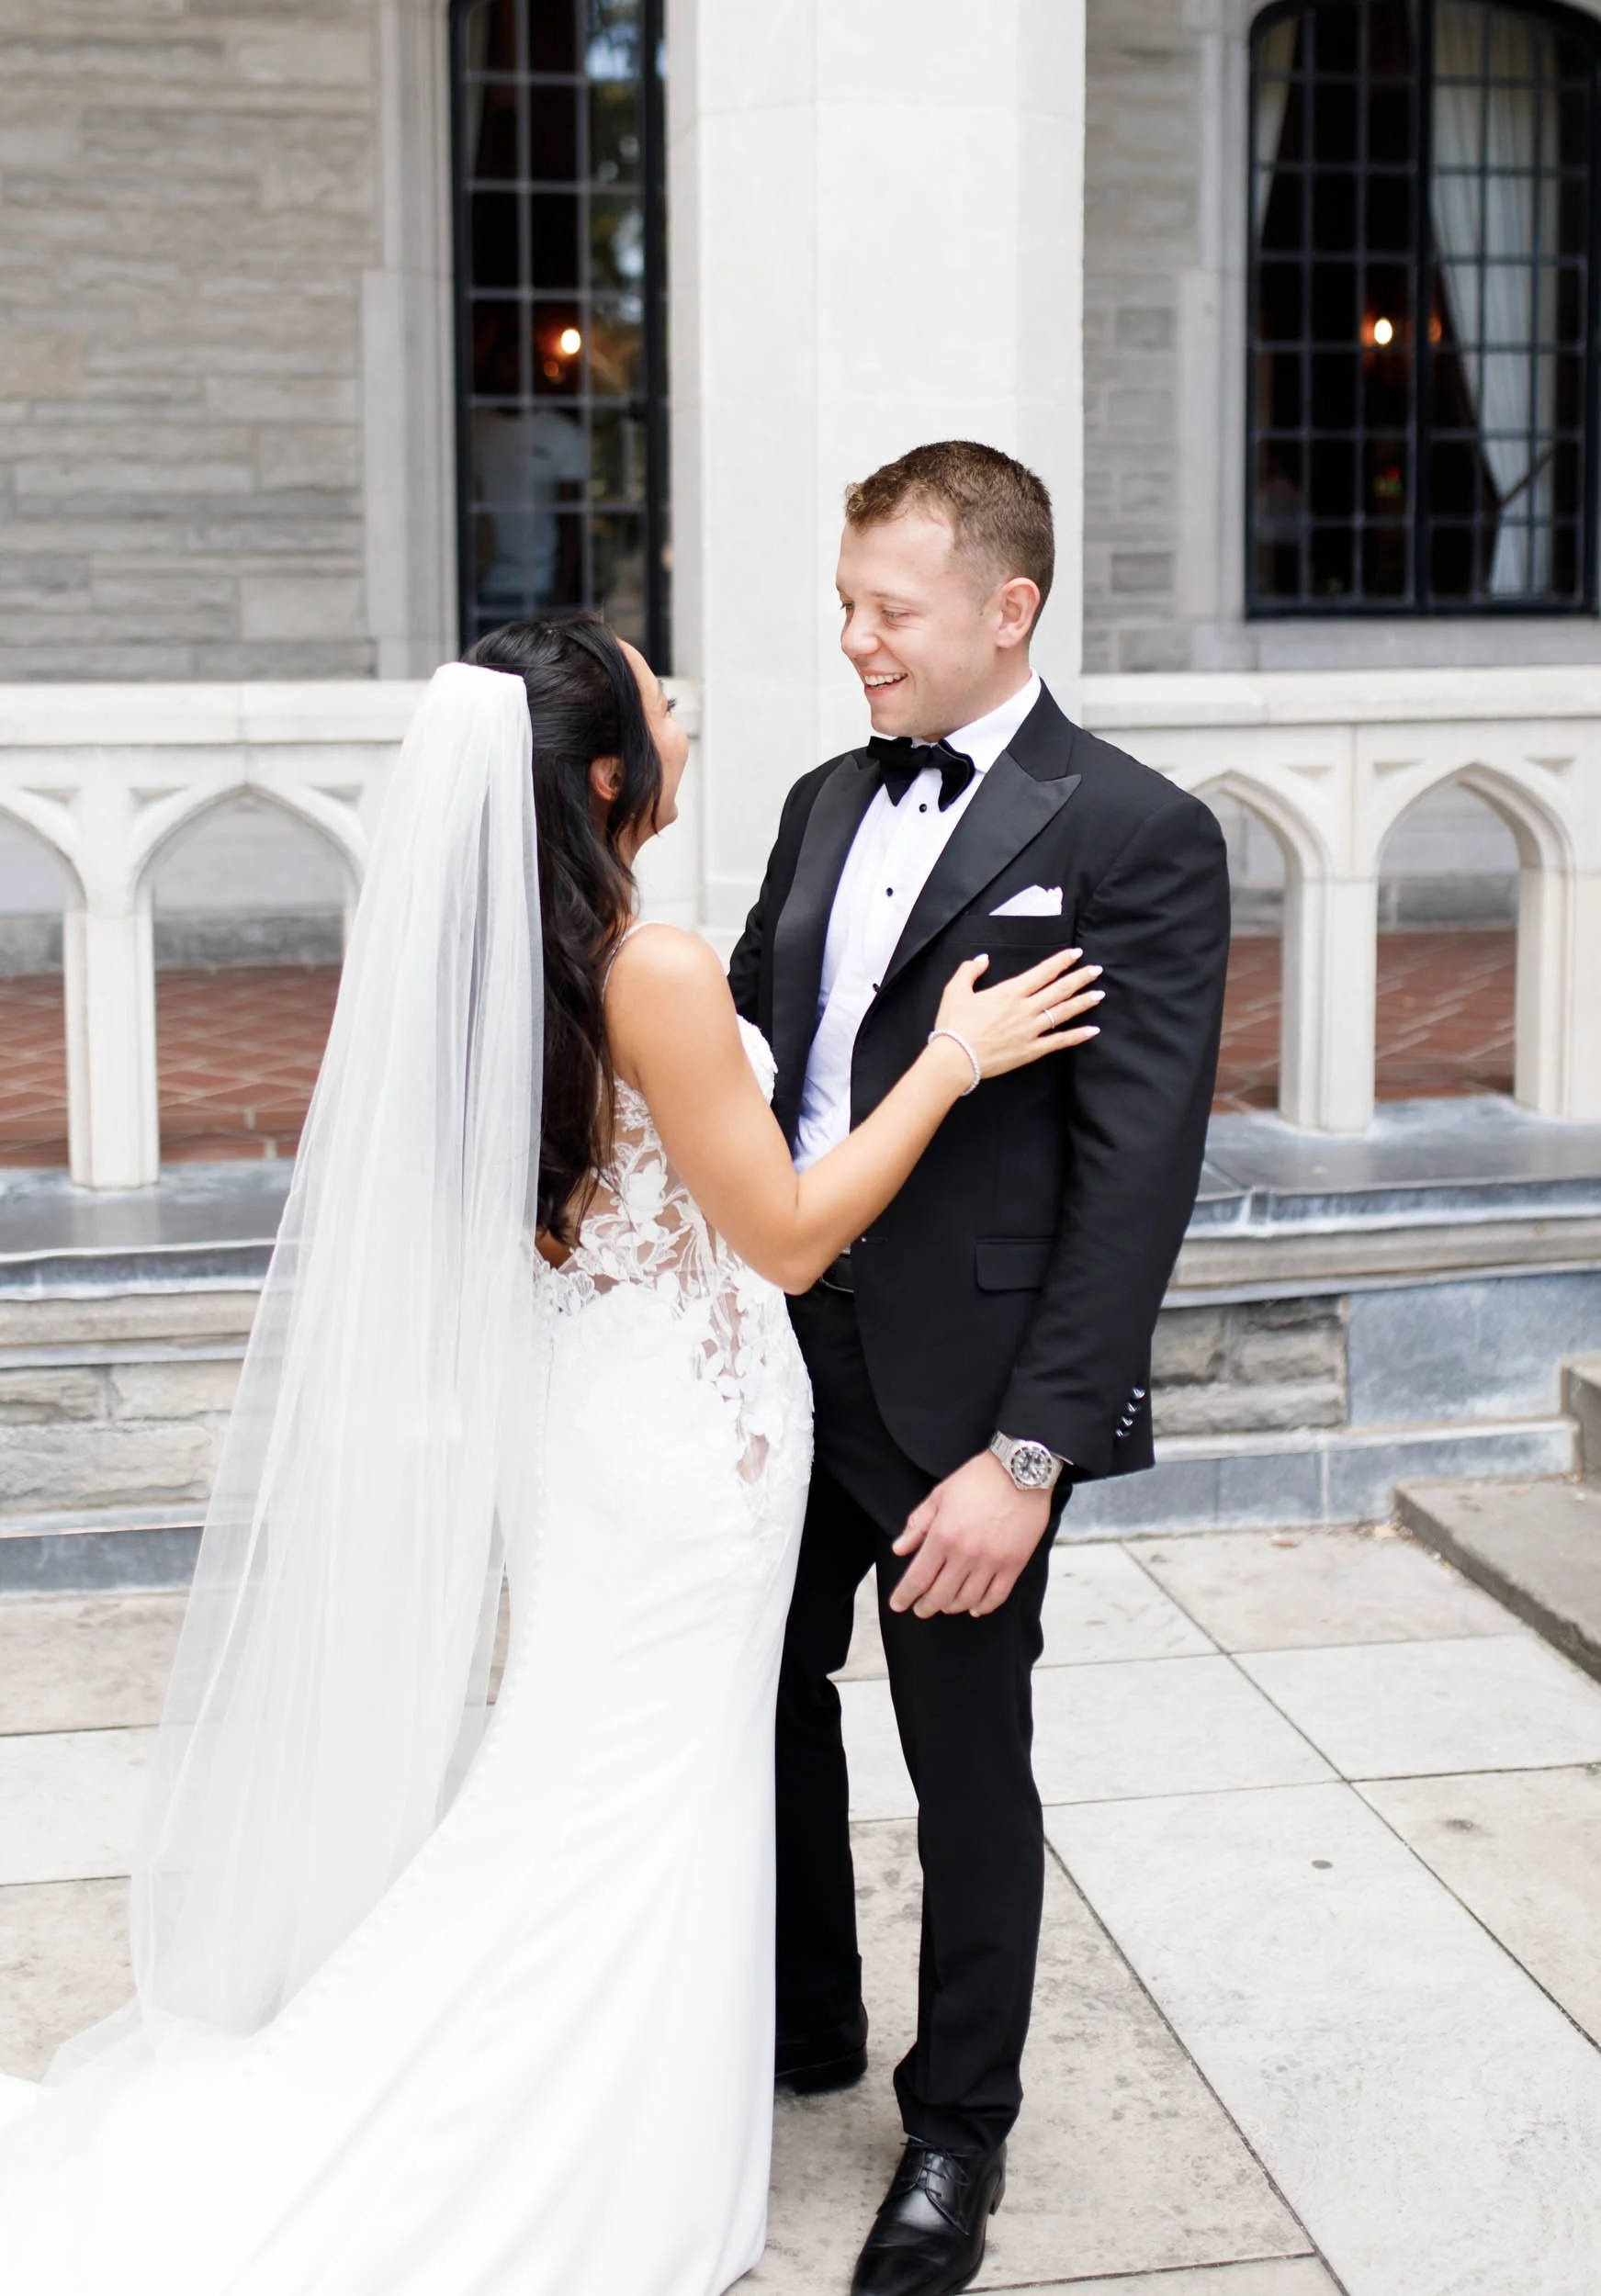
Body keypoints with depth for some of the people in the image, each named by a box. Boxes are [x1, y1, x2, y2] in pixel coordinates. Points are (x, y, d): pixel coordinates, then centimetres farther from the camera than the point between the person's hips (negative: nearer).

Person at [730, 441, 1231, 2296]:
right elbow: (744, 1052, 10)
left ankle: (958, 2126, 32)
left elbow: (1136, 1174, -16)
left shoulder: (1136, 838, -12)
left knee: (968, 1764, 10)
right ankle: (805, 2025, 44)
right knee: (764, 1693, 19)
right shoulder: (827, 805, 9)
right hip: (787, 1355, 6)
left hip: (962, 1391, -6)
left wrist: (1029, 1455, -21)